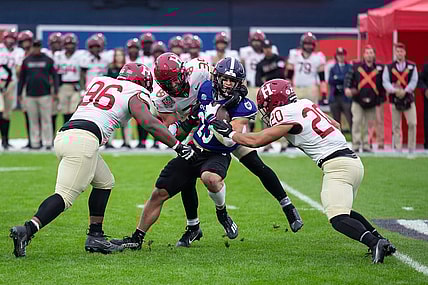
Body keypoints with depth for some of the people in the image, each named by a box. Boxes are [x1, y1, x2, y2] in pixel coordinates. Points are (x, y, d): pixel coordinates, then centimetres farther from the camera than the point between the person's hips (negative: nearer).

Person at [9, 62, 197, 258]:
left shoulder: (98, 81, 27)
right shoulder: (134, 94, 8)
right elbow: (148, 123, -6)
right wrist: (178, 147, -4)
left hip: (63, 135, 8)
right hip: (84, 140, -8)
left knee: (104, 182, 21)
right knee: (65, 196, -11)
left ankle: (95, 236, 16)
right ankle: (27, 230, -27)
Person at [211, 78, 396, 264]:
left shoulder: (289, 116, -8)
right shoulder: (305, 104, 17)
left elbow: (256, 141, -5)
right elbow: (336, 125, 28)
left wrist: (230, 133, 9)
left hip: (337, 165, -9)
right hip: (353, 161, 9)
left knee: (338, 219, -17)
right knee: (343, 211, 24)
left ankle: (375, 243, -34)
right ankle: (381, 241, 19)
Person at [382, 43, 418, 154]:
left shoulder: (412, 66, 5)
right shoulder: (389, 67, 5)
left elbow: (414, 81, -1)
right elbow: (385, 81, -3)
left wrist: (404, 91, -13)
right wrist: (395, 90, -17)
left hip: (408, 98, 0)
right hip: (395, 99, 0)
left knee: (412, 124, -9)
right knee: (396, 126, 2)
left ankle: (411, 148, -2)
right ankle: (397, 149, 8)